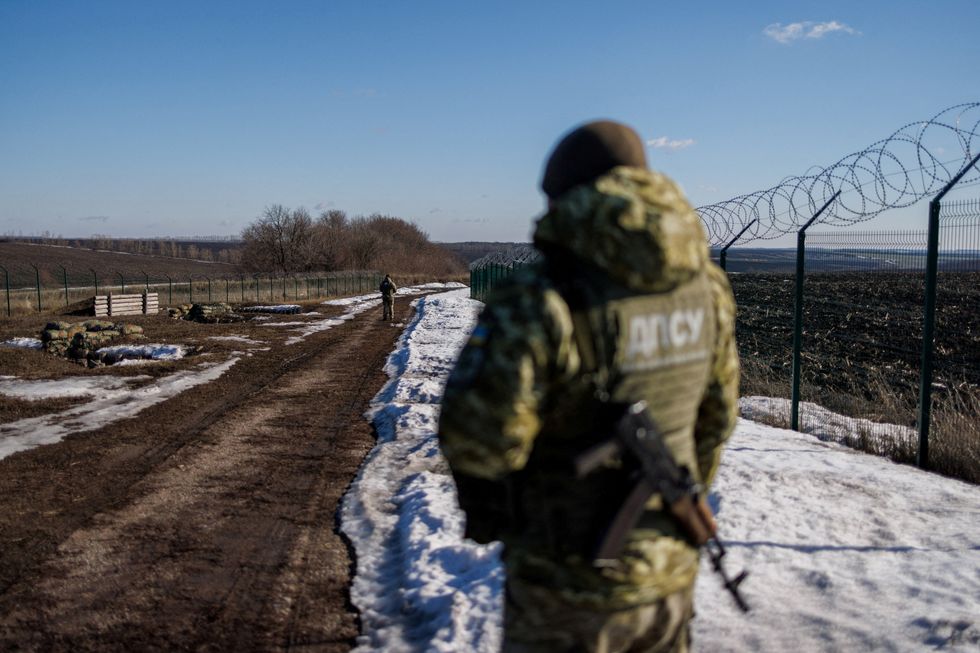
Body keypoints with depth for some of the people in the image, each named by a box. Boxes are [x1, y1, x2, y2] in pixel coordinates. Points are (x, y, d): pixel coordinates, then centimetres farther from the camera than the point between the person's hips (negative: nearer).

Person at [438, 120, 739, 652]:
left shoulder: (541, 301, -24)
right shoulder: (704, 285, -4)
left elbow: (476, 440, -24)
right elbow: (716, 415, 8)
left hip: (569, 589, -5)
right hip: (671, 572, 5)